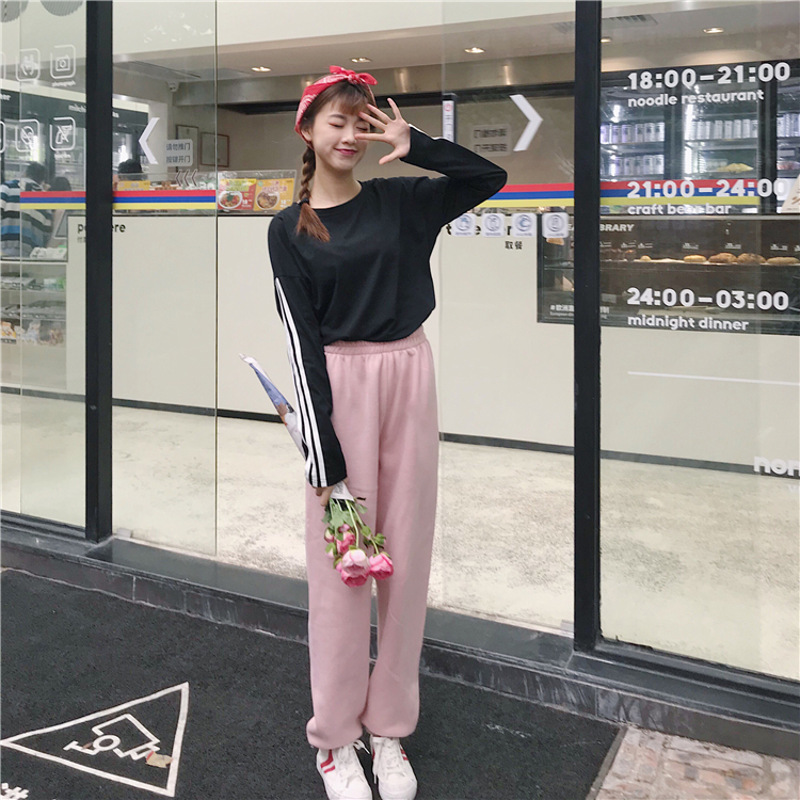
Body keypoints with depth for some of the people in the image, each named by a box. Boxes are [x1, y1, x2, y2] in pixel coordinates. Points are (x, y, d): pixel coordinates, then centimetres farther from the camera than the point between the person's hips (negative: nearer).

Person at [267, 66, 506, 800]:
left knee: (406, 556, 7)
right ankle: (336, 735, 19)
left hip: (409, 379, 3)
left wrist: (412, 145, -4)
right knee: (340, 563, 2)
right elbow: (302, 339, -6)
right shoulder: (289, 230, 1)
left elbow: (491, 176, 6)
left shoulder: (400, 201, 8)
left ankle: (390, 727, 23)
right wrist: (324, 459, -13)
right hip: (337, 388, -2)